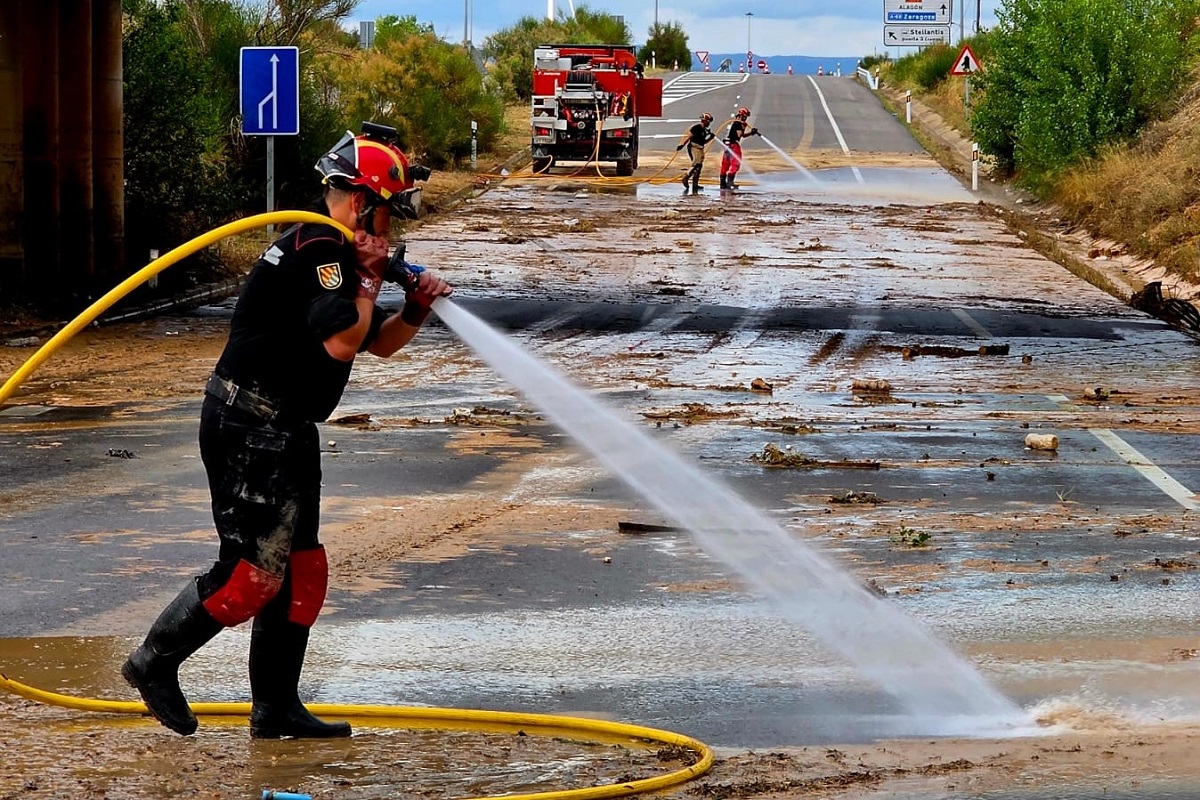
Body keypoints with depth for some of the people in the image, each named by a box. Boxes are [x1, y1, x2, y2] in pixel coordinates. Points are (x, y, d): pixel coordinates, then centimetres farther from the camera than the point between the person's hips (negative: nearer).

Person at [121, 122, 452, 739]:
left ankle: (276, 708, 15)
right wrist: (368, 279, -12)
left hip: (285, 431, 11)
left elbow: (377, 343, 24)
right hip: (250, 431, -11)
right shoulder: (319, 249, -16)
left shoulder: (338, 253, 18)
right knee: (252, 571, -9)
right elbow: (342, 342, -25)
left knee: (300, 570, 11)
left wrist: (414, 310, 5)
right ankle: (155, 662, 4)